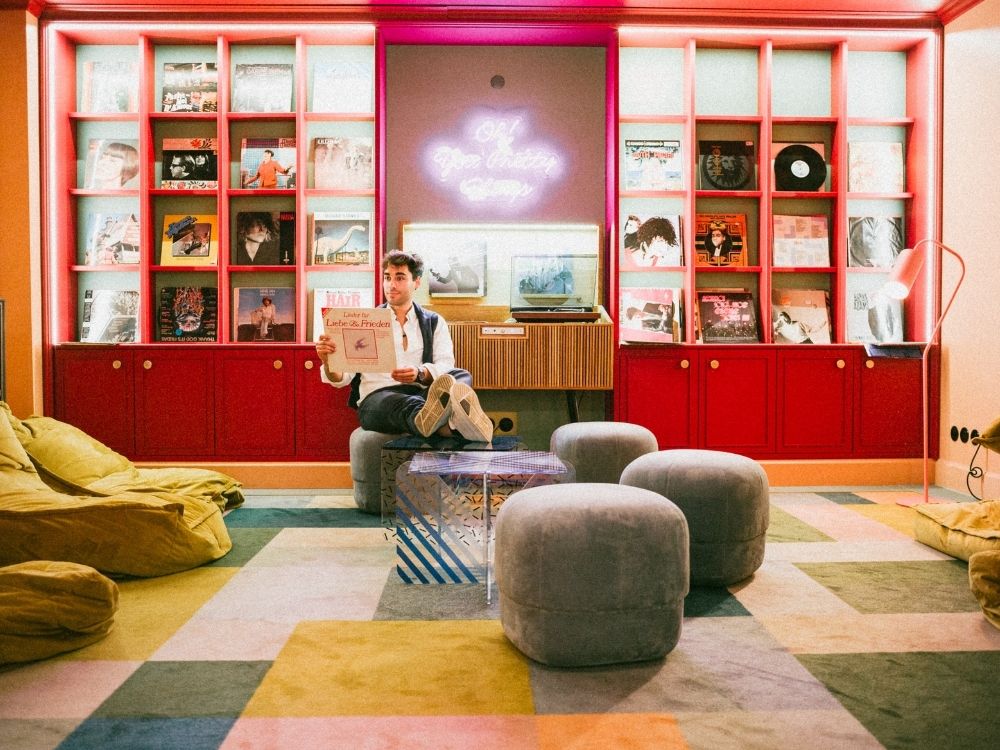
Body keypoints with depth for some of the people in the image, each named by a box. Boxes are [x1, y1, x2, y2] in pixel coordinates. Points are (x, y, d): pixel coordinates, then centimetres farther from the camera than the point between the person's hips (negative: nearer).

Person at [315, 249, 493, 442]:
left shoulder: (434, 322, 20)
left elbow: (446, 367, 2)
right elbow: (341, 378, 9)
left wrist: (420, 373, -21)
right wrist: (329, 361, -16)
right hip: (376, 397, -1)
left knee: (461, 376, -29)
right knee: (395, 402, -38)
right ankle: (446, 423, -72)